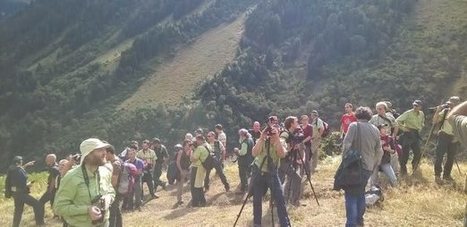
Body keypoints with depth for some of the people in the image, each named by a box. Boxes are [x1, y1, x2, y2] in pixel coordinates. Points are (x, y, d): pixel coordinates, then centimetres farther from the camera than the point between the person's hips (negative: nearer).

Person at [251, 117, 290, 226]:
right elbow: (254, 153, -24)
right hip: (258, 172, 0)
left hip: (272, 173, 0)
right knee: (257, 199, 7)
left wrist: (277, 138, -32)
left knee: (280, 199, -8)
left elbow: (282, 154, -26)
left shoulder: (281, 141, -6)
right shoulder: (262, 141, -7)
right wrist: (261, 138, -31)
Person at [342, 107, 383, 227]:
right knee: (360, 192, 21)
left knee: (351, 194, -2)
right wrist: (374, 166, 23)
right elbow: (379, 152, 14)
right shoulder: (375, 130, 9)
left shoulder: (354, 126, -7)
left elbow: (346, 145, -15)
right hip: (368, 167, 5)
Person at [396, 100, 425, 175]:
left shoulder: (421, 114, 8)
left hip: (416, 135, 6)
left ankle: (414, 169, 27)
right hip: (408, 134, -6)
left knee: (418, 153, 5)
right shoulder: (408, 113, -10)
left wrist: (420, 128, 12)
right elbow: (397, 120, -13)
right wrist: (403, 128, -16)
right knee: (405, 152, -4)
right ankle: (403, 171, 7)